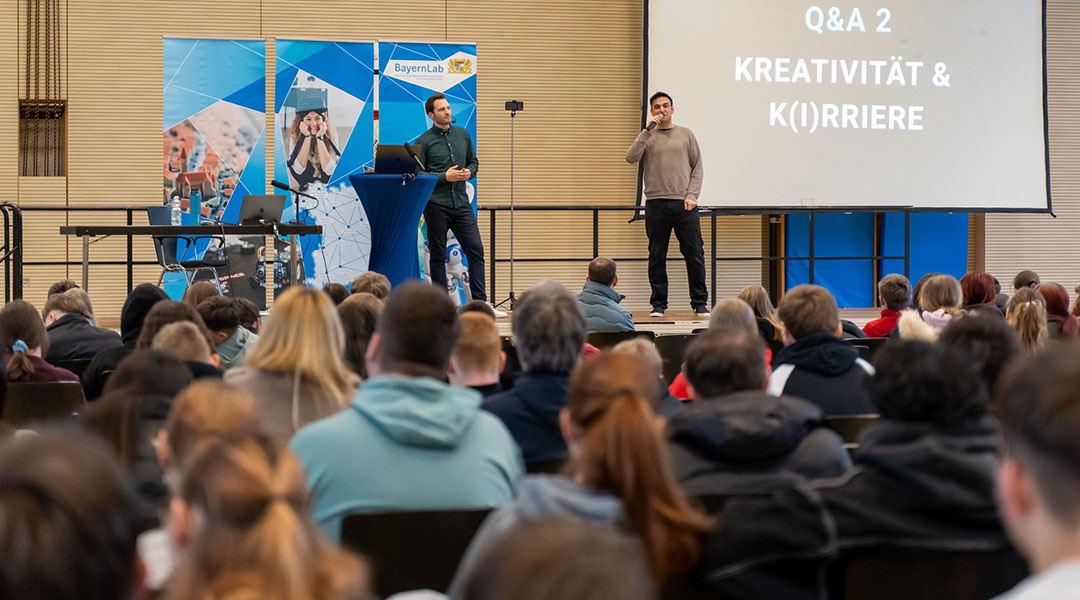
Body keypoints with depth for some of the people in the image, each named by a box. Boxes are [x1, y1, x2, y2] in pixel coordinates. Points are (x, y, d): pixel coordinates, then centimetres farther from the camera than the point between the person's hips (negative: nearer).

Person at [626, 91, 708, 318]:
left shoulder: (686, 135, 12)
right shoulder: (646, 137, 9)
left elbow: (697, 167, 10)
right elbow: (631, 157, -8)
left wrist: (692, 195, -2)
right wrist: (648, 131, -12)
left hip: (684, 205, 0)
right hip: (656, 203, 0)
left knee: (694, 254, -1)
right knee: (657, 256, 2)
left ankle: (700, 303, 7)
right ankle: (658, 304, 9)